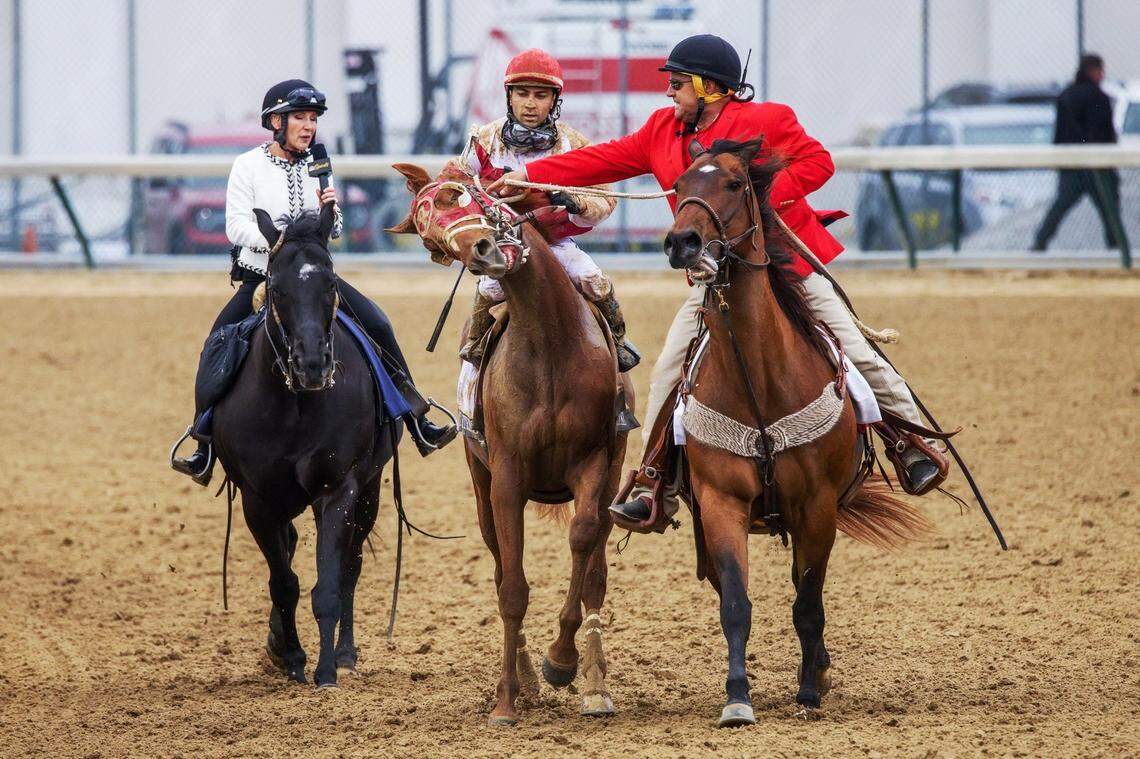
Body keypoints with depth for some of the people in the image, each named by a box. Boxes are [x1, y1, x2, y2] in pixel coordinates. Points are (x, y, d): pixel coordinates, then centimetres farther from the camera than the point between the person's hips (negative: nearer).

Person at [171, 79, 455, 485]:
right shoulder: (248, 166, -3)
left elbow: (334, 231, 12)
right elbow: (237, 226, -11)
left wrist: (329, 210, -10)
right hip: (260, 279, -3)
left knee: (378, 326, -11)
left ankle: (418, 424, -4)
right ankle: (205, 448, -12)